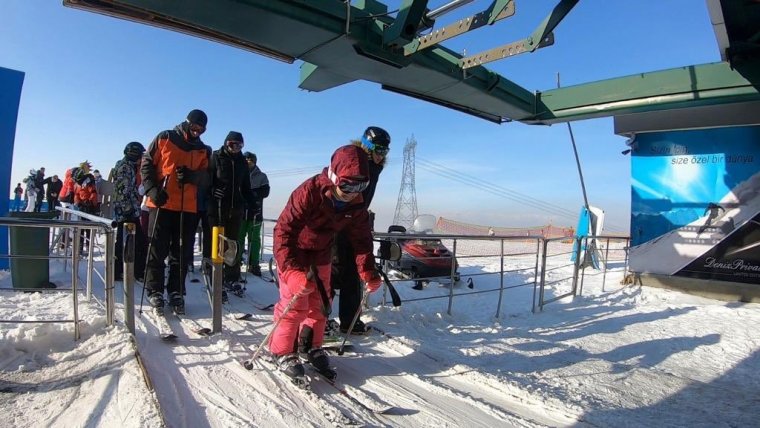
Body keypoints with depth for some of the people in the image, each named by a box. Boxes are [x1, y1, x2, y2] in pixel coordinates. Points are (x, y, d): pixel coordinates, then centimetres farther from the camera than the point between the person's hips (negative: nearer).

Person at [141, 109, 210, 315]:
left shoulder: (203, 150, 12)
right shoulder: (165, 138, 3)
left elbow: (206, 178, 7)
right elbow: (146, 164, 2)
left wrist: (191, 175, -14)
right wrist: (152, 189, -11)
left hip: (188, 207, 3)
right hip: (161, 204, -3)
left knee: (181, 252, 6)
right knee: (158, 250, 2)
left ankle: (176, 292, 15)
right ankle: (155, 291, 12)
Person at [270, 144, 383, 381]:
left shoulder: (356, 204, -16)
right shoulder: (309, 192, -34)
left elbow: (361, 239, -7)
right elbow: (283, 230, -37)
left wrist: (368, 271, -18)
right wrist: (292, 271, -47)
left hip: (321, 254, 6)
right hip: (294, 251, -5)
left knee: (320, 304, 10)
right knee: (295, 304, -7)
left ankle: (311, 346, 29)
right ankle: (283, 352, 13)